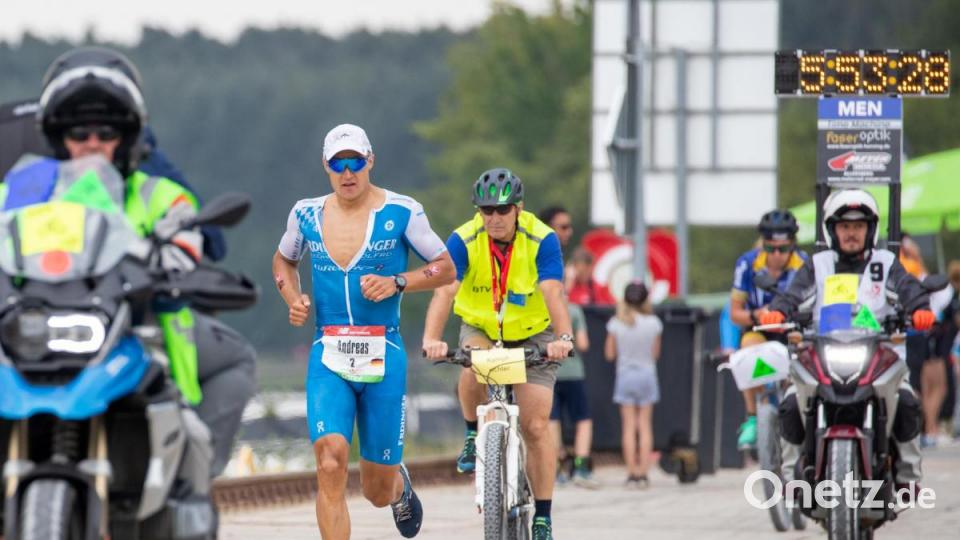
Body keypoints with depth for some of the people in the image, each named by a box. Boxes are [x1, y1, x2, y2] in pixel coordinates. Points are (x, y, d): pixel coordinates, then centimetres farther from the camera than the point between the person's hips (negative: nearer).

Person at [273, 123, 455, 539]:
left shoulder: (401, 212, -3)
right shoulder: (307, 214, 5)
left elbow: (446, 268, 4)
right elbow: (283, 261, 24)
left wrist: (397, 283, -13)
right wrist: (294, 299, 3)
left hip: (383, 356, -1)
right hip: (327, 357, 1)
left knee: (378, 492, 8)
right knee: (330, 462, -23)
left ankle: (399, 484, 47)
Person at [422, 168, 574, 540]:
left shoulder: (542, 240, -23)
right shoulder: (463, 241, -21)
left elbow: (553, 293, -35)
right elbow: (445, 290, -33)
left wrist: (564, 337, -53)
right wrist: (432, 338, -50)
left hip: (532, 334, -1)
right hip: (480, 328, 1)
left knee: (536, 426, -10)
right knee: (473, 369, -35)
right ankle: (474, 436, -5)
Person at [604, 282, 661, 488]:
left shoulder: (616, 324, -8)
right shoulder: (653, 323, -7)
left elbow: (609, 354, -1)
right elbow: (656, 353, 1)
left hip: (625, 376, 0)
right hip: (647, 375, 0)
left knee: (629, 426, 3)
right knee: (645, 425, 5)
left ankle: (632, 473, -1)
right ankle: (643, 473, 2)